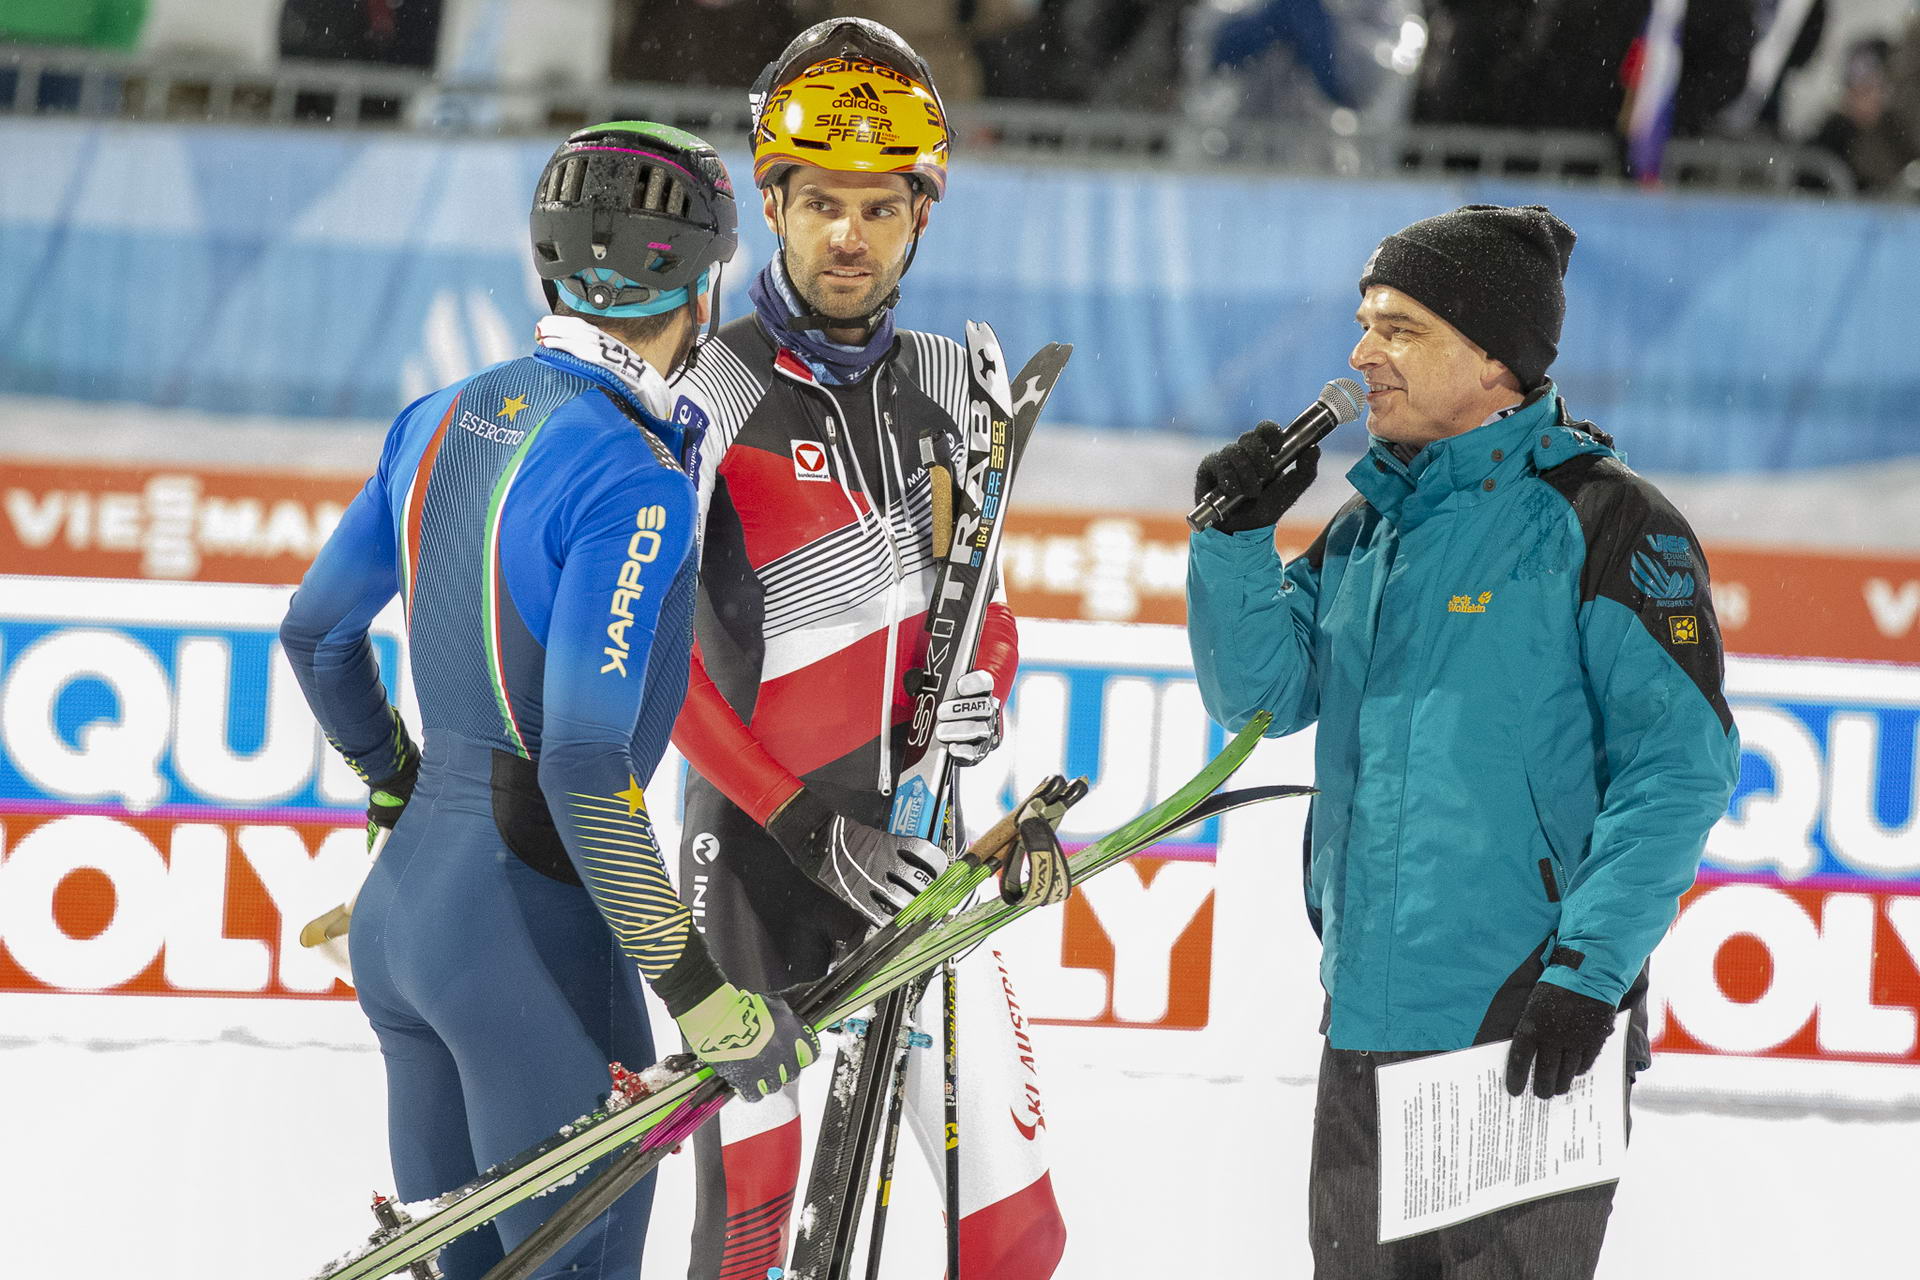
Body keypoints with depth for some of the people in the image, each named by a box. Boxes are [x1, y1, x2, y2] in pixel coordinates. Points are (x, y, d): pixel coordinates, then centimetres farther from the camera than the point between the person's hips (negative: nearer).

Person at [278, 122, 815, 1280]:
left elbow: (316, 631, 20)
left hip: (401, 901, 8)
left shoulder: (444, 422, 6)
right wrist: (702, 994, -20)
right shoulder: (630, 481, -18)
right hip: (534, 925, -8)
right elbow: (584, 767, -24)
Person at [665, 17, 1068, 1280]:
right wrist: (811, 829, -19)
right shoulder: (715, 393, -10)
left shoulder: (943, 389, 9)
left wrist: (981, 686, -5)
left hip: (914, 846, 5)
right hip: (763, 856, -5)